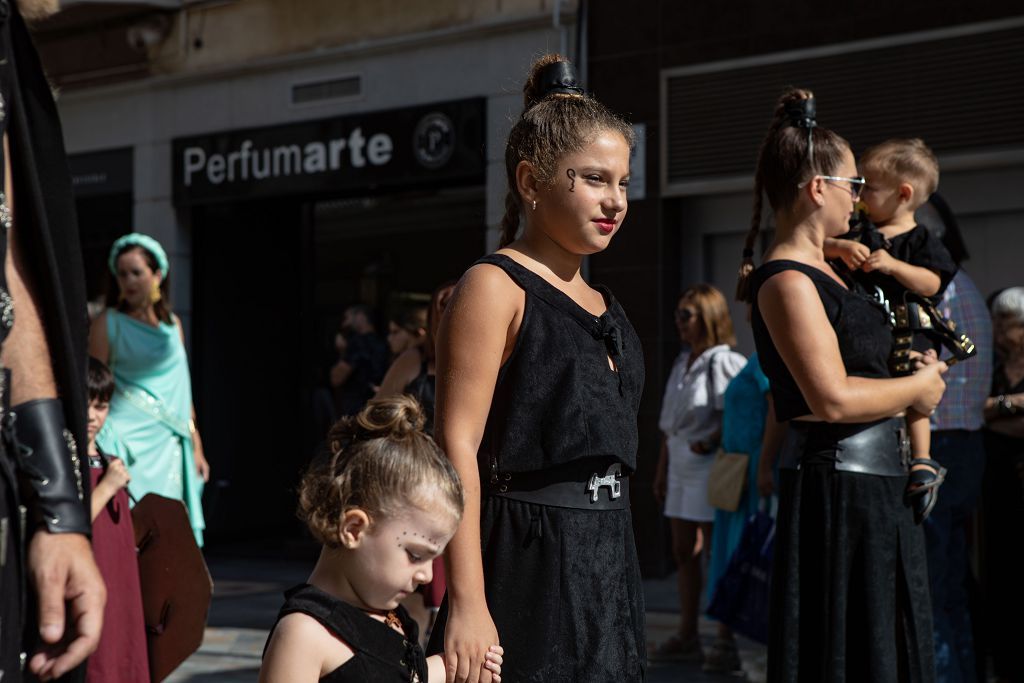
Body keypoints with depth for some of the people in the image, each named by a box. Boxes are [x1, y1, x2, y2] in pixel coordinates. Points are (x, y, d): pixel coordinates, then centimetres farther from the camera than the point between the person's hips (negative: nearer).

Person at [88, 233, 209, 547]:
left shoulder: (172, 323, 13)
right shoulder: (108, 323, 0)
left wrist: (196, 446, 15)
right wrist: (97, 448, -11)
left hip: (168, 442, 5)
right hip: (127, 441, -4)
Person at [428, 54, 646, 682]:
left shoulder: (602, 303, 14)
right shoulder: (495, 287, -9)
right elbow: (458, 445, -16)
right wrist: (468, 602, -23)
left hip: (608, 555, 8)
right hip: (528, 555, -8)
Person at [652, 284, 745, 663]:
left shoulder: (723, 362, -11)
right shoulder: (683, 362, 15)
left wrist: (710, 442, -26)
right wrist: (661, 469, 19)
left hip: (708, 465, -9)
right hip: (680, 465, 9)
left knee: (713, 553, -5)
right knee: (683, 553, 11)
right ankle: (687, 635, 18)